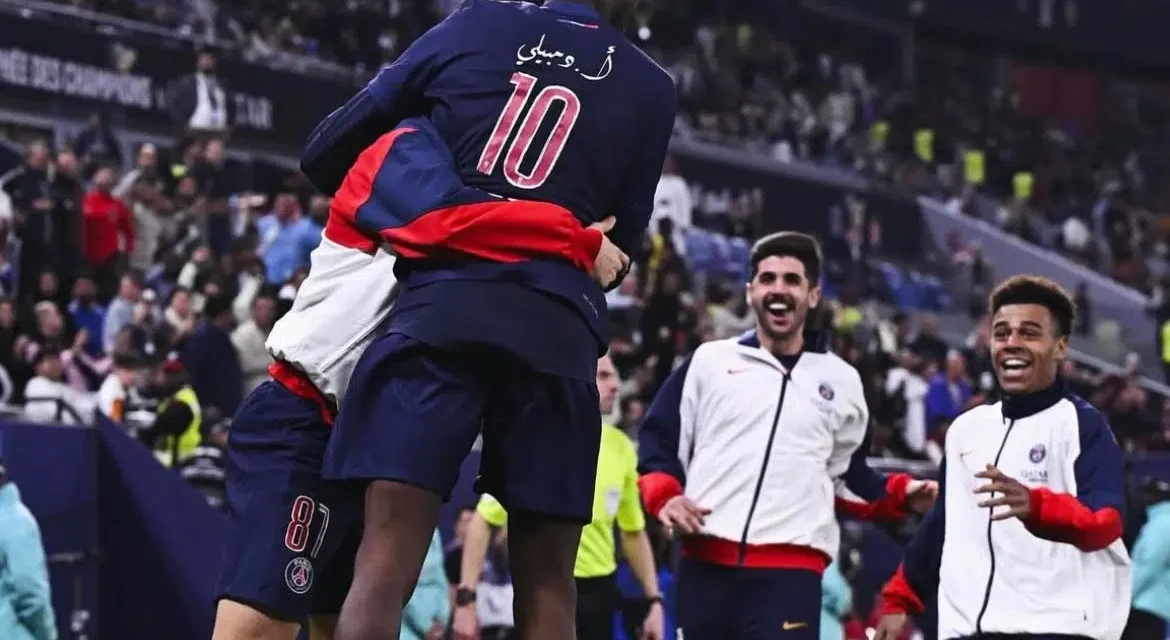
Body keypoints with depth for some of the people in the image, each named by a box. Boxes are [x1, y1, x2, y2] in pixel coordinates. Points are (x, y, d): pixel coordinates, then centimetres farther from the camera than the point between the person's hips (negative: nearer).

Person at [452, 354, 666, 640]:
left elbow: (633, 531, 15)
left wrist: (654, 600, 10)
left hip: (599, 592, 5)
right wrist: (465, 598, -14)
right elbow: (483, 520, -8)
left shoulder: (621, 447, 5)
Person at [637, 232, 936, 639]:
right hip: (706, 563, 1)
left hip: (791, 569, -1)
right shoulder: (709, 361, 13)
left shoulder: (841, 380, 17)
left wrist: (900, 495, 8)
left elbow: (848, 471, 24)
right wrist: (665, 497, -5)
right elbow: (659, 437, 12)